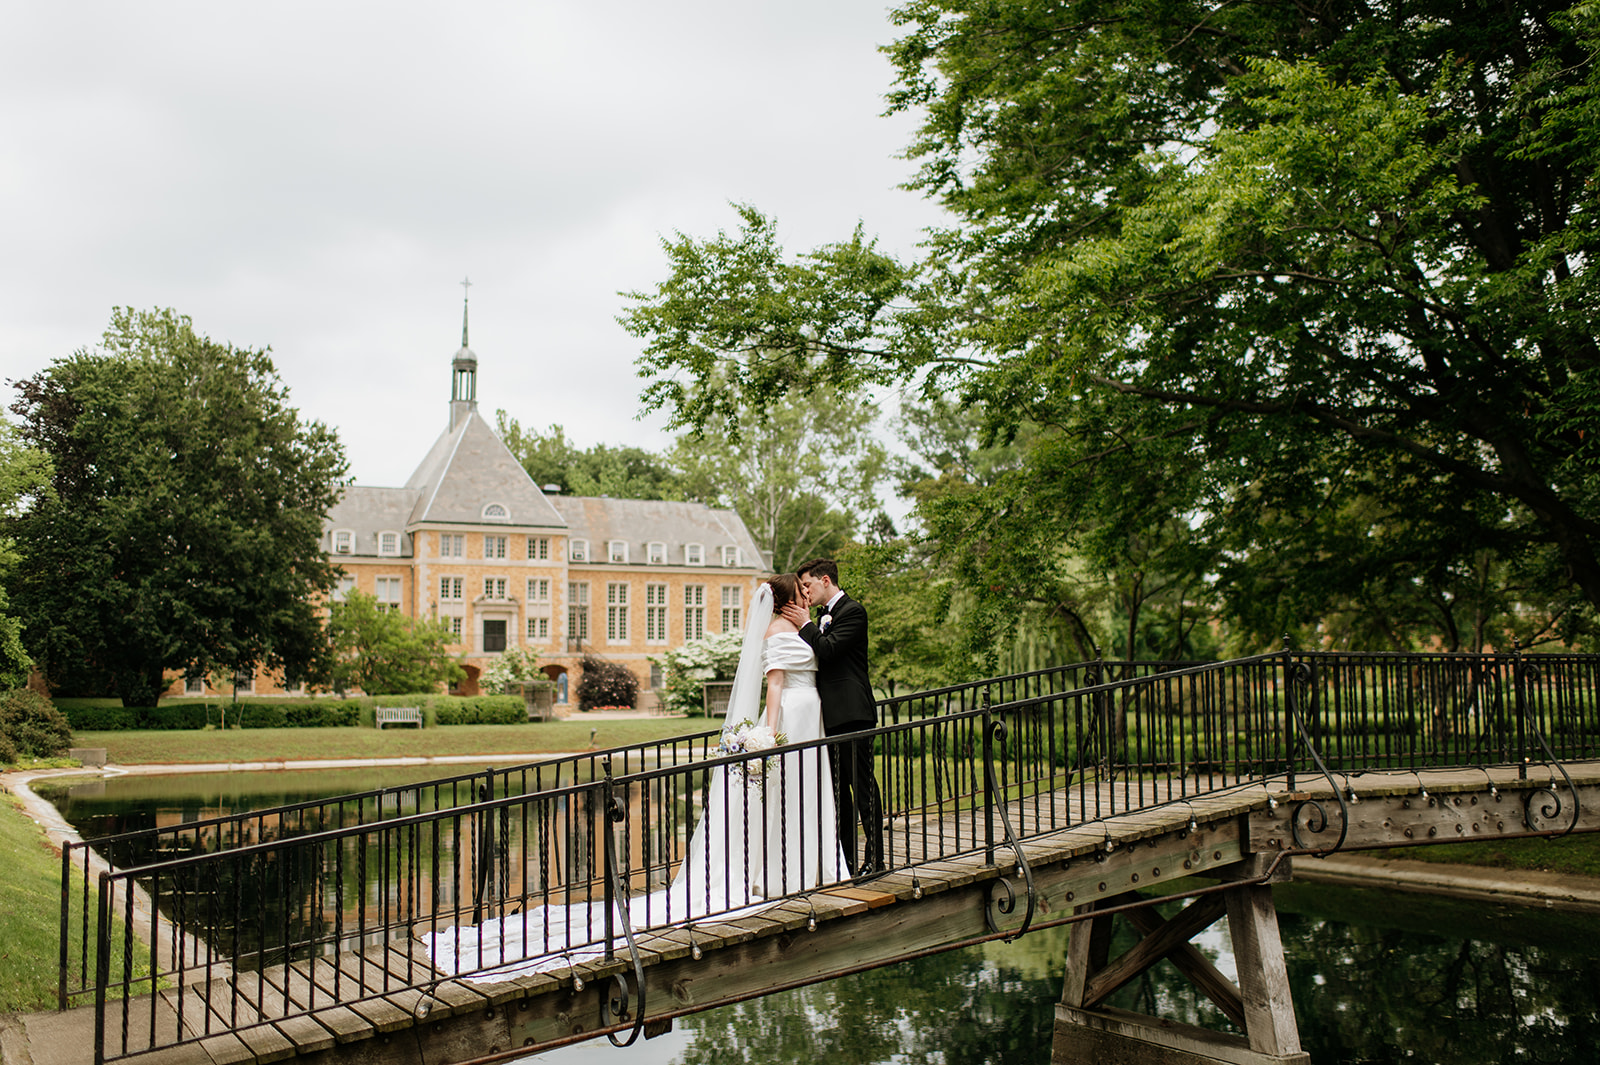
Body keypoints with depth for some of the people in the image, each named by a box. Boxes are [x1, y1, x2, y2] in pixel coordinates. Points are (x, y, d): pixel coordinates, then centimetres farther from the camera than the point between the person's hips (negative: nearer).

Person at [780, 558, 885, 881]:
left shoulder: (852, 611, -9)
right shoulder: (825, 617, 19)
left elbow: (828, 651, -18)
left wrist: (805, 625, -8)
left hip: (852, 713, -10)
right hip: (832, 714, 10)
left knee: (862, 783, -6)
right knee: (838, 786, 12)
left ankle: (875, 858, -1)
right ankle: (847, 856, 19)